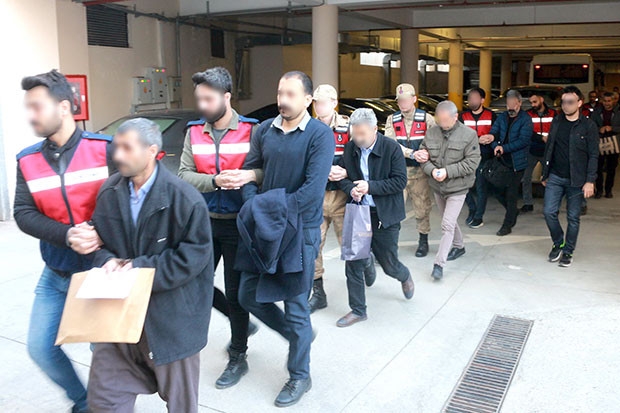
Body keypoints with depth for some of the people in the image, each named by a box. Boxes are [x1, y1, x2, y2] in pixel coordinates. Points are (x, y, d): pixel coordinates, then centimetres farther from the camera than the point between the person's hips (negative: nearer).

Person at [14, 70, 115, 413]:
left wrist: (102, 233, -27)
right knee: (40, 347, 10)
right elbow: (23, 214, -7)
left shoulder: (105, 149, -11)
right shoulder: (27, 160, 0)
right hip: (56, 273, 4)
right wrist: (67, 236, -24)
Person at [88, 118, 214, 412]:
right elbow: (99, 238, 11)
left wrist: (141, 268, -20)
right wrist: (108, 261, -11)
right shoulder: (109, 192, 1)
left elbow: (194, 255, -16)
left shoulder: (185, 198, -16)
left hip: (172, 314, -4)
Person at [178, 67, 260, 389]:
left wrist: (250, 176, -27)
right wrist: (215, 181, -21)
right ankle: (241, 322, 38)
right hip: (205, 221, 5)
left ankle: (238, 357, 25)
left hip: (238, 223, -4)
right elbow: (184, 175, -4)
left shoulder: (251, 130, -8)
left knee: (235, 290, 5)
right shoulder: (194, 132, 3)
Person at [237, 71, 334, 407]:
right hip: (262, 228, 6)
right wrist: (255, 206, -11)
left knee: (295, 307, 6)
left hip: (299, 231, -6)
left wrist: (273, 210, -17)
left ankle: (300, 376, 29)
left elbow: (312, 191, -20)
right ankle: (297, 336, 39)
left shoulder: (320, 135, -12)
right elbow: (248, 172, 6)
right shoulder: (264, 130, 4)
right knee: (248, 296, 14)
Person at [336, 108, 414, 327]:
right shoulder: (350, 148, -1)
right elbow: (342, 176, 8)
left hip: (385, 216, -3)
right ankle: (358, 310, 19)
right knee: (353, 263, 3)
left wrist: (370, 186, -22)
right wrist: (351, 189, -15)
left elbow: (400, 181, -14)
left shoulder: (392, 148, -12)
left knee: (389, 264, 9)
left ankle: (405, 277, 47)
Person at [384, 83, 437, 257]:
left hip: (420, 171, -1)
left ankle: (423, 241, 25)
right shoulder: (392, 120, 4)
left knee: (422, 206, 8)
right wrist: (412, 154, -21)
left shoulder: (426, 119, 0)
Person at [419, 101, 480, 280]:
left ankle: (439, 264, -5)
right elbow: (423, 155, 2)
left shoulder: (469, 134, -13)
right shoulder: (431, 133, -2)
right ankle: (458, 247, 45)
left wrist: (448, 171, -23)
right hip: (437, 186, 5)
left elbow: (472, 162, -15)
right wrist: (431, 170, -18)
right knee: (449, 221, 21)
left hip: (457, 187, -5)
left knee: (447, 225, -10)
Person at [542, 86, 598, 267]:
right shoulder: (556, 122, 7)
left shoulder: (588, 126, -5)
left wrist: (590, 181, -13)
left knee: (573, 218, 5)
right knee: (549, 212, -3)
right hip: (555, 177, 3)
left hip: (576, 180, -3)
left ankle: (568, 251, 19)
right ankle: (558, 243, 20)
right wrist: (545, 174, 11)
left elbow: (593, 156, -6)